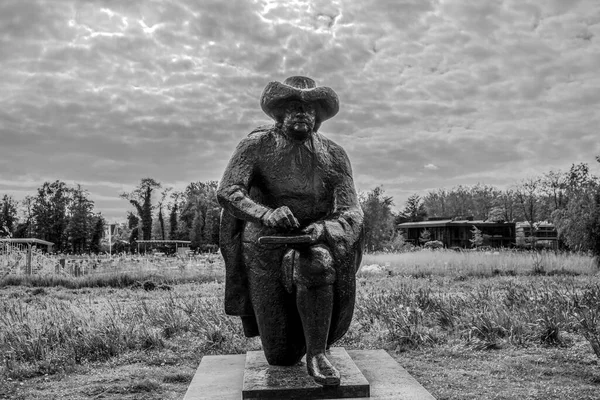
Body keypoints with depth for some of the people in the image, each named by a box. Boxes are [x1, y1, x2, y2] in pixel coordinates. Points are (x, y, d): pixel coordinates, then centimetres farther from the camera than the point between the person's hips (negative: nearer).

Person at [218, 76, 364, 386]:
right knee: (281, 357, 0)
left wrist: (322, 229, -29)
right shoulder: (258, 144, -3)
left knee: (316, 264, -39)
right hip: (267, 247, -1)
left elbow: (351, 212, -6)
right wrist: (266, 213, -34)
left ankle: (317, 355, -20)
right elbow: (226, 191, -15)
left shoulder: (333, 155, 2)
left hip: (316, 240, 1)